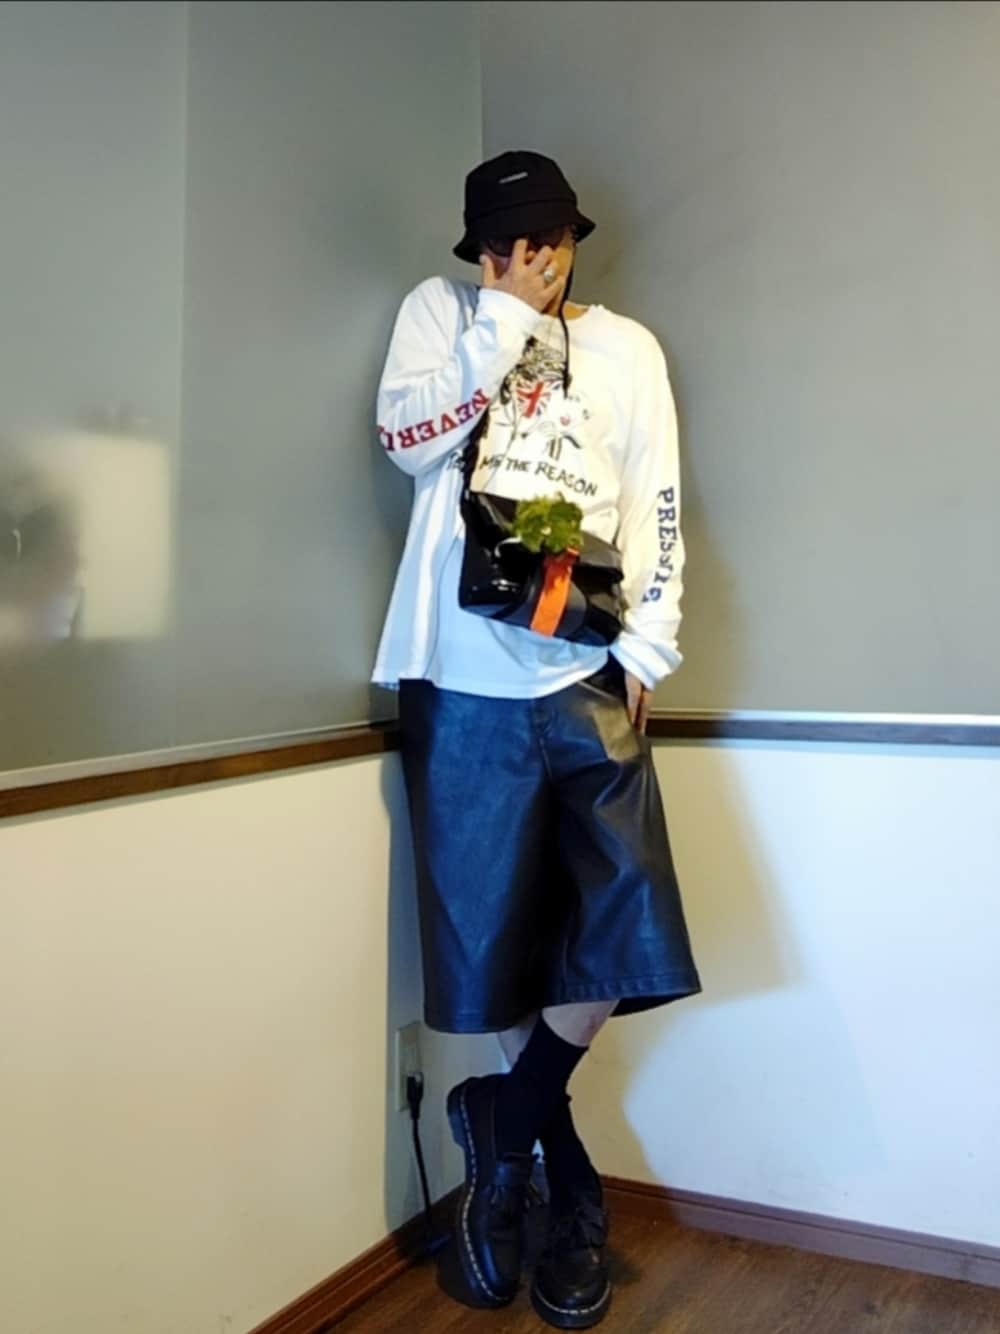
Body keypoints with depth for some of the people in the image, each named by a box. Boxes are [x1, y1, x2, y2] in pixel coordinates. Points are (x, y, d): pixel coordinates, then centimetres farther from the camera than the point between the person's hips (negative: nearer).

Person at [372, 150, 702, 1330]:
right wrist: (504, 318, -6)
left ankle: (501, 1129, 21)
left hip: (587, 678, 2)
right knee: (499, 937, 3)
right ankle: (564, 1185, 24)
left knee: (617, 933, -5)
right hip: (465, 682, -1)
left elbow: (656, 506, 8)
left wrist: (645, 647, -3)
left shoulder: (627, 346, 16)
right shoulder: (439, 309, 14)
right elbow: (405, 436, -3)